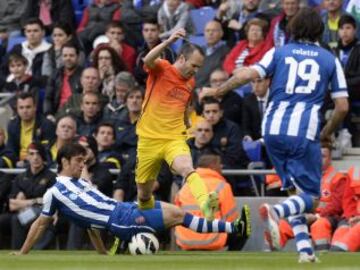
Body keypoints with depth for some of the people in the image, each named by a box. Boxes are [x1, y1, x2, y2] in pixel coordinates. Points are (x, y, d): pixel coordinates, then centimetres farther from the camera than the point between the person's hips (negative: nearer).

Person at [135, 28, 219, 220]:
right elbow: (148, 60, -28)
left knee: (187, 169, -31)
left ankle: (205, 203, -56)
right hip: (149, 138, -2)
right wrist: (168, 42, -42)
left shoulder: (190, 82, 12)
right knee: (144, 194, 8)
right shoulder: (161, 69, -3)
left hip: (174, 139, 2)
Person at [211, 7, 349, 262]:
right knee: (311, 197, 2)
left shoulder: (279, 52, 12)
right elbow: (342, 106, 8)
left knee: (295, 189, 17)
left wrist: (218, 90, 5)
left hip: (274, 129, 3)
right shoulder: (330, 60, 11)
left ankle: (305, 248, 6)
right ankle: (276, 211, -28)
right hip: (305, 133, -3)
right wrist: (327, 134, 23)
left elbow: (250, 74, -5)